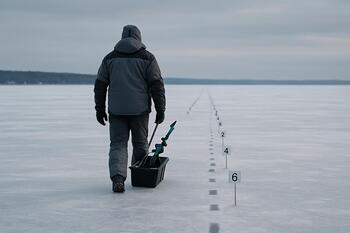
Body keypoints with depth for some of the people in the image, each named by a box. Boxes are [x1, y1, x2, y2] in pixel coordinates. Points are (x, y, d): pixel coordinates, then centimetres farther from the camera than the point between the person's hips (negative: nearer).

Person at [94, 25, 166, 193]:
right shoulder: (147, 58, 1)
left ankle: (118, 178, -18)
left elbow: (100, 85, 7)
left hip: (116, 111, 1)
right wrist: (160, 110, -1)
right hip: (140, 110, -1)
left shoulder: (110, 58, 8)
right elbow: (157, 85, -4)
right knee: (140, 144, 15)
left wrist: (100, 109, 13)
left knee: (118, 144, 2)